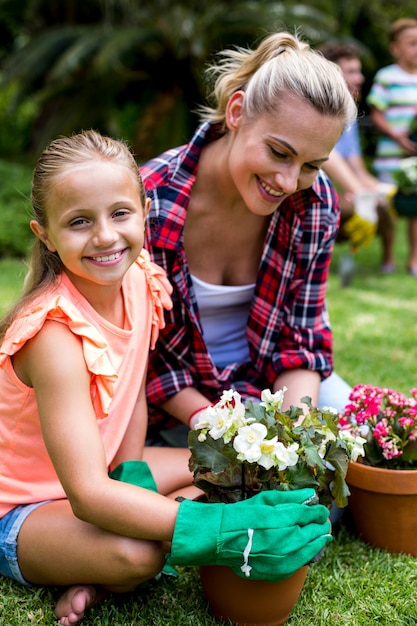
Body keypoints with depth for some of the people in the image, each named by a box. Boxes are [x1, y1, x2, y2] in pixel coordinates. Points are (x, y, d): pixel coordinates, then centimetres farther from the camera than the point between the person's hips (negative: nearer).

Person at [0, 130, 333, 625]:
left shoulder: (139, 282, -10)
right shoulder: (56, 334, -33)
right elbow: (88, 494, -38)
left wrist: (133, 479, -14)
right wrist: (220, 531, -45)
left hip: (98, 468, 8)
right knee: (137, 552, -34)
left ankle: (102, 572, -3)